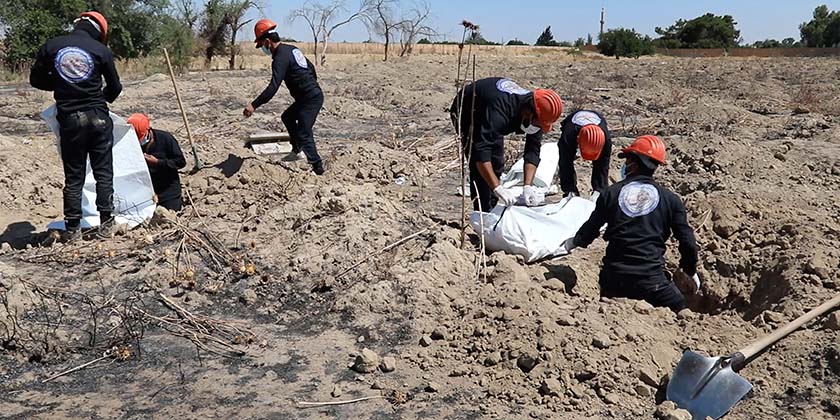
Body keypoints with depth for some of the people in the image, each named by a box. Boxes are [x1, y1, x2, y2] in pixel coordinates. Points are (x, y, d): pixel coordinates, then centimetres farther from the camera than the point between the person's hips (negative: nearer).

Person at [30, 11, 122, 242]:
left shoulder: (51, 46, 1)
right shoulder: (101, 50, -3)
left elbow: (36, 79, 8)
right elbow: (115, 88, 6)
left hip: (69, 119, 1)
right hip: (98, 118, -1)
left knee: (73, 177, 8)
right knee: (103, 173, 8)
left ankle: (72, 229, 11)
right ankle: (106, 224, 8)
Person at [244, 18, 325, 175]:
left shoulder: (280, 57, -18)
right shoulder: (292, 49, 12)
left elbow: (273, 87, -28)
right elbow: (311, 67, 23)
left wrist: (254, 105, -29)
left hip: (310, 99, -10)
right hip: (314, 94, 10)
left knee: (304, 134, -7)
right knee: (287, 117, 25)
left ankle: (318, 169, -3)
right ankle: (297, 151, 30)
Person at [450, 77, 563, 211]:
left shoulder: (537, 115, -23)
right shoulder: (500, 111, -46)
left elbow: (533, 150, -21)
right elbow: (481, 150, -52)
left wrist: (528, 186, -33)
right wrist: (498, 188, -56)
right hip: (465, 113, -7)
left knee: (497, 165, 7)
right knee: (479, 168, -17)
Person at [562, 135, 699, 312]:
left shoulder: (611, 193, 3)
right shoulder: (670, 199, 1)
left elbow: (591, 228, 10)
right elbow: (687, 242, 3)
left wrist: (575, 242, 32)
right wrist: (691, 271, 21)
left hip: (613, 277, 2)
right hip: (650, 279, -2)